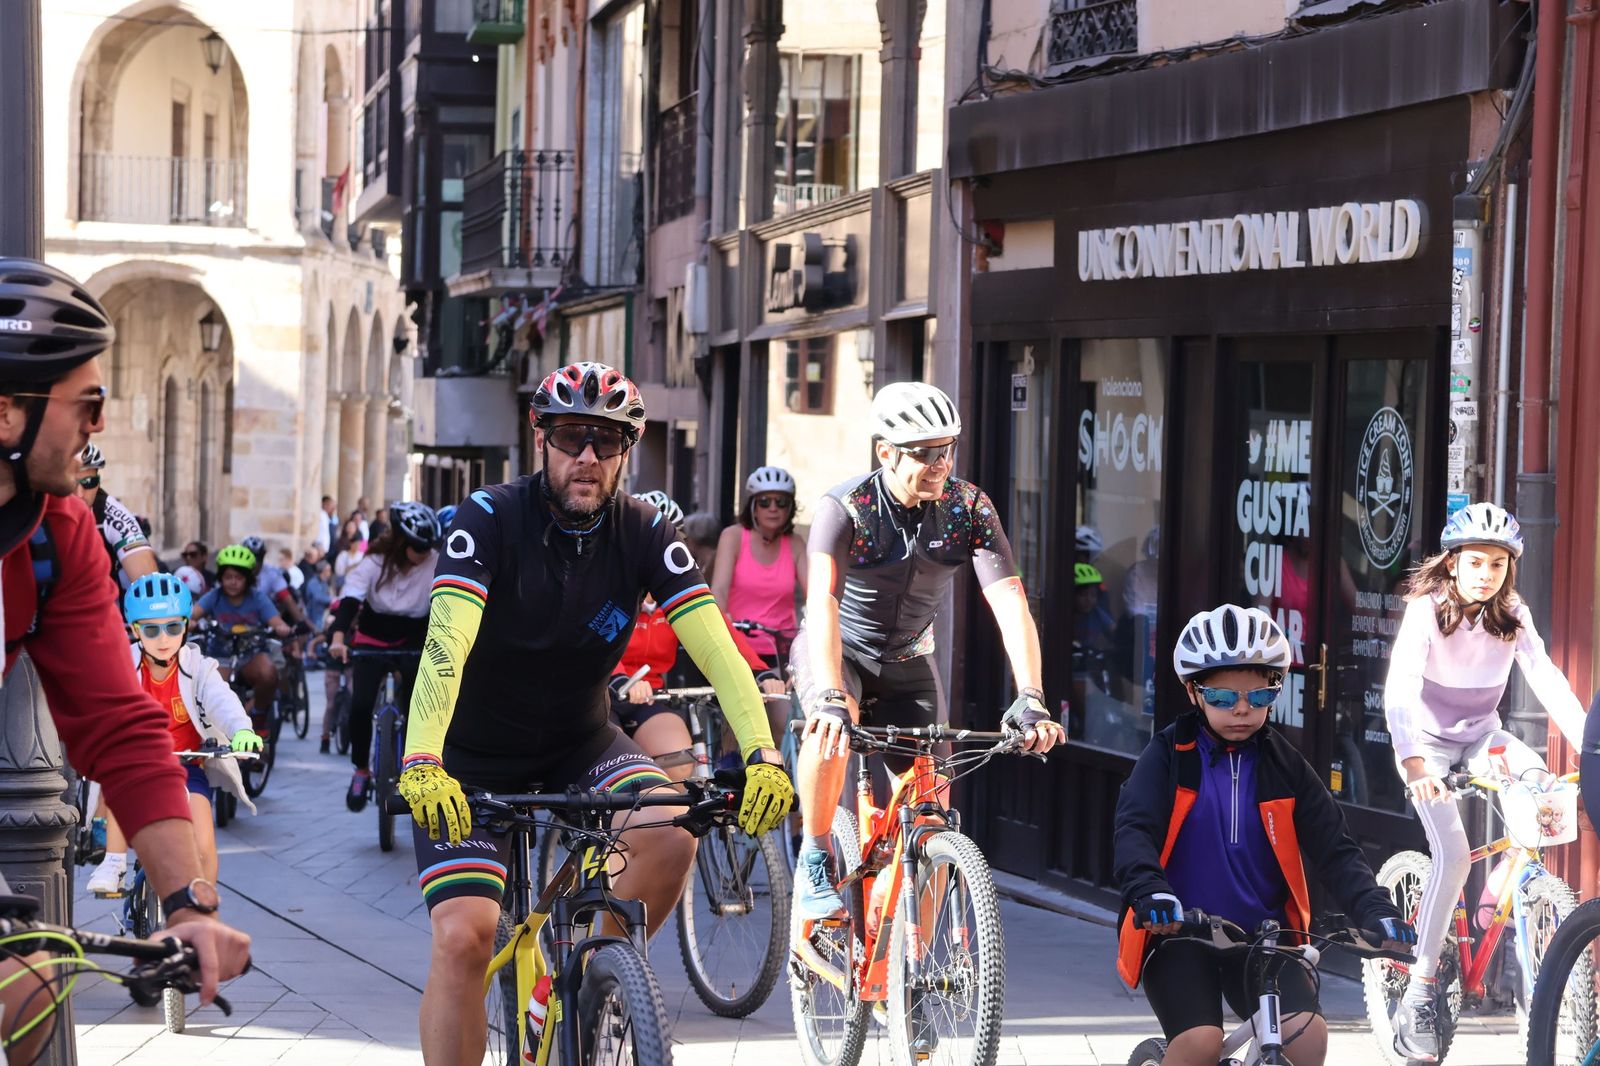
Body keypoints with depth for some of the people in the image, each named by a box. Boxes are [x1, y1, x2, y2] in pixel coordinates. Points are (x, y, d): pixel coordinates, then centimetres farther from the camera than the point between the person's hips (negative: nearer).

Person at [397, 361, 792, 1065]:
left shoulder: (644, 535, -12)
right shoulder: (490, 519, -20)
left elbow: (716, 649, -21)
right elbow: (446, 642, -34)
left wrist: (762, 756, -38)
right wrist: (421, 764, -50)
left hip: (579, 743, 3)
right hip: (473, 758, -3)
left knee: (670, 839, -25)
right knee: (463, 936, -19)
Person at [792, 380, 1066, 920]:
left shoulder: (968, 507, -18)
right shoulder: (845, 508, -26)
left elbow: (1010, 603, -26)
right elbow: (822, 604, -39)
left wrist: (1031, 698, -40)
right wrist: (829, 697, -54)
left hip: (907, 660, 3)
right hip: (837, 651, -3)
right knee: (831, 726, -36)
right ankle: (815, 863, -18)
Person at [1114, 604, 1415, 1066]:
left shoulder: (1284, 766, 5)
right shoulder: (1169, 757, -3)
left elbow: (1334, 849, 1)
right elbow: (1134, 831, -16)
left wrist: (1375, 910, -17)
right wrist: (1149, 890, -38)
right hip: (1178, 932, -2)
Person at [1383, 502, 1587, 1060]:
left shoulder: (1513, 616, -6)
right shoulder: (1426, 610, -19)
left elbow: (1547, 680, -16)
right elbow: (1400, 686, -31)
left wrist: (1590, 746, -31)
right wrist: (1414, 761, -47)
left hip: (1481, 736, 4)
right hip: (1429, 740, -4)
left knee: (1539, 782, -27)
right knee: (1453, 853, -23)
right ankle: (1417, 995, -18)